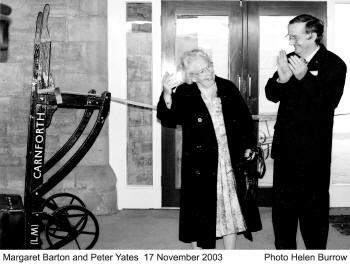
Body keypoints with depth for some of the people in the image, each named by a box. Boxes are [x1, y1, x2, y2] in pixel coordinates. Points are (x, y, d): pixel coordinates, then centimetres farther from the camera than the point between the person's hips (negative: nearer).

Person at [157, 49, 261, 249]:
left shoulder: (228, 89, 4)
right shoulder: (184, 94, -7)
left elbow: (245, 119, 14)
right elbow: (167, 119, -23)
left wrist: (248, 146, 6)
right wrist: (167, 95, -41)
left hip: (231, 163, 4)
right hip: (200, 167, -4)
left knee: (231, 209, 14)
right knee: (200, 215, 3)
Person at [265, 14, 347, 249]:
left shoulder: (333, 64, -8)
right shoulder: (290, 59, 6)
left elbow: (329, 101, -20)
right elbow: (271, 95, 2)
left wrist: (305, 77, -30)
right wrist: (282, 78, -19)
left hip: (313, 150, -5)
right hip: (285, 147, 5)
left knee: (314, 208, 4)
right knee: (282, 205, 15)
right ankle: (284, 249, 29)